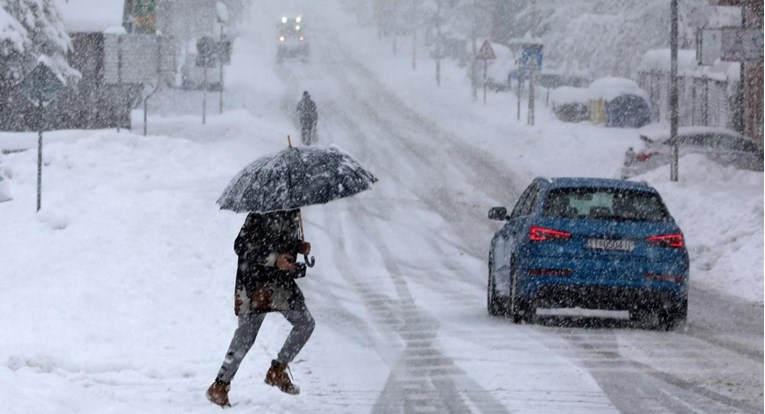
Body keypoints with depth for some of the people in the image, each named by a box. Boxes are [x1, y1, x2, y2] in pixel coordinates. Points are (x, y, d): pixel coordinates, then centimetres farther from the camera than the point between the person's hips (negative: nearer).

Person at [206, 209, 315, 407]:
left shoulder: (292, 212, 7)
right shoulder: (260, 214, -18)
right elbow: (241, 246, -20)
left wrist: (299, 246, 0)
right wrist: (274, 259, -27)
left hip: (281, 281, 8)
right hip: (255, 281, -8)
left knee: (305, 322, 2)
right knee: (246, 334, -6)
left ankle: (277, 371, 15)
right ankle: (219, 386, 4)